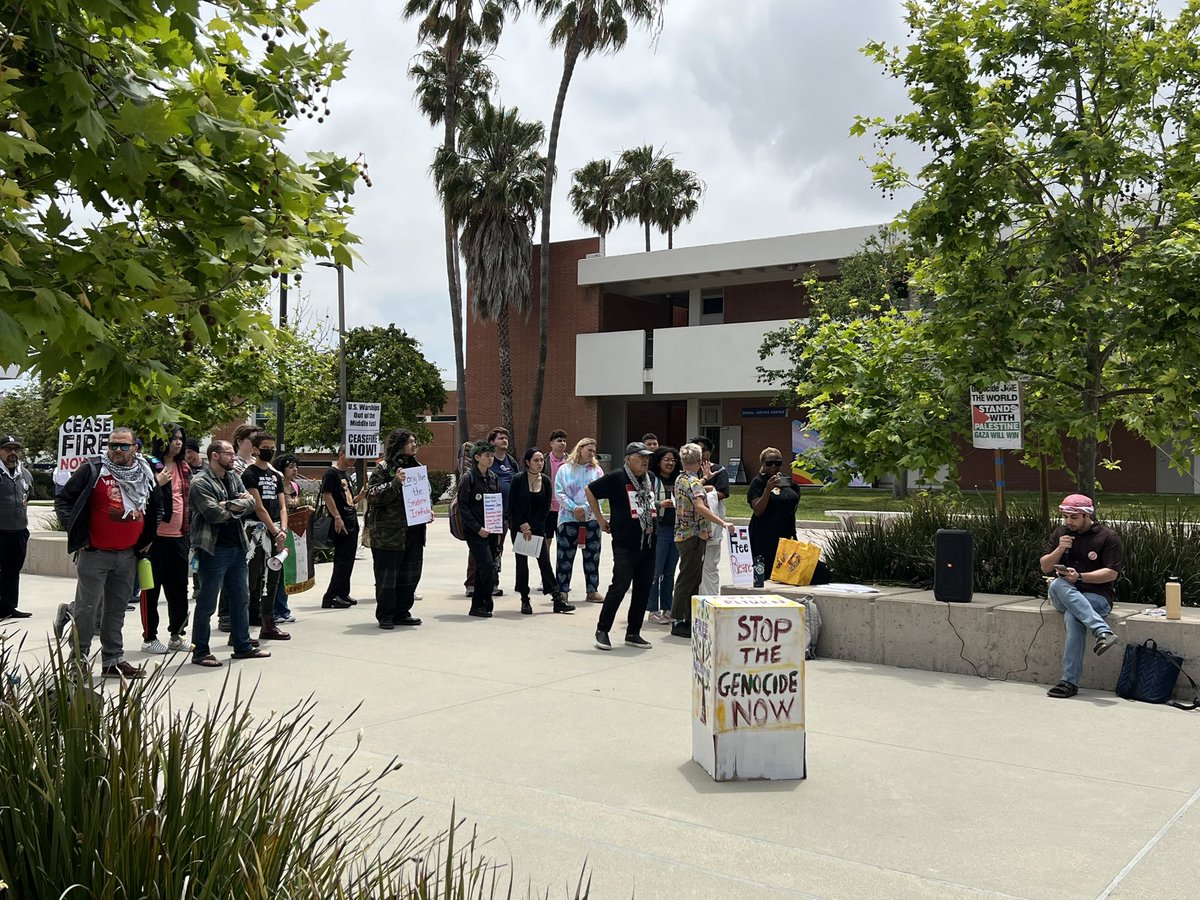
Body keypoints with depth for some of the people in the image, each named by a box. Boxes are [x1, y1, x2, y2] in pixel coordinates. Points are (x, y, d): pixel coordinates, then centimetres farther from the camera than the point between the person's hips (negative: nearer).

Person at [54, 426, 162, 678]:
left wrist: (149, 536, 15)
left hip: (129, 556, 5)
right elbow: (63, 500, -2)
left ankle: (113, 660, 18)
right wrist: (76, 533, -7)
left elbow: (157, 505, 24)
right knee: (87, 608, -1)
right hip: (95, 553, -5)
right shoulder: (92, 471, -7)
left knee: (117, 610, 12)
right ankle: (78, 660, 10)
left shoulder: (146, 475, 9)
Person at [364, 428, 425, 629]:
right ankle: (385, 616, 10)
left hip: (414, 530, 7)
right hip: (389, 533, -7)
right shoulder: (384, 468, -6)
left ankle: (402, 613, 22)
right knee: (387, 577, 0)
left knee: (410, 575, 11)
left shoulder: (416, 467, 15)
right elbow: (372, 495, -14)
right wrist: (396, 483, -23)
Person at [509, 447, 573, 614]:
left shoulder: (546, 481, 1)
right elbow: (512, 505, -8)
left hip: (538, 527, 2)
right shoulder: (518, 480, -8)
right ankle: (525, 600, 11)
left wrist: (531, 526, -9)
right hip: (519, 527, -2)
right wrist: (522, 525, -13)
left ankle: (557, 600, 0)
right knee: (522, 563, 3)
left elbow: (545, 508, 0)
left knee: (545, 561, 0)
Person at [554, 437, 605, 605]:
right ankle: (562, 591, 6)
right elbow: (559, 493, -4)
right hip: (568, 517, -2)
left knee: (592, 556, 7)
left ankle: (592, 591, 15)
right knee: (565, 555, 0)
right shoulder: (564, 469, 3)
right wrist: (573, 509, -14)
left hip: (591, 518, 2)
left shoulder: (597, 470, 7)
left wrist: (585, 508, -15)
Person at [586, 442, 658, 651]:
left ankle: (633, 633, 18)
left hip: (648, 544, 7)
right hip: (624, 545, -7)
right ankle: (602, 630, 3)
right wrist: (601, 520, -2)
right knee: (620, 586, -10)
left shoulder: (650, 478, 13)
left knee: (643, 588, 8)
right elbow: (590, 490, -3)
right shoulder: (617, 478, -8)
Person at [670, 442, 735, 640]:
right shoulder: (693, 482, -16)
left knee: (693, 579, 14)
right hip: (694, 536, -10)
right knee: (687, 579, -5)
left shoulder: (680, 479, 12)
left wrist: (705, 479, 40)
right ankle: (678, 621, -1)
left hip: (683, 534, 10)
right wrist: (723, 523, -35)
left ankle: (689, 619, 18)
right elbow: (700, 507, -32)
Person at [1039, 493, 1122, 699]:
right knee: (1058, 585, -34)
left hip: (1097, 595, -4)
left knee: (1072, 616, -37)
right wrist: (1059, 549, -9)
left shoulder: (1108, 537, 0)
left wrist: (1080, 577, -19)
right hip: (1063, 595, 4)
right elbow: (1045, 567, 10)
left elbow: (1112, 573, -8)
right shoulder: (1060, 533, 14)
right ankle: (1102, 631, -45)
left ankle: (1070, 681, -38)